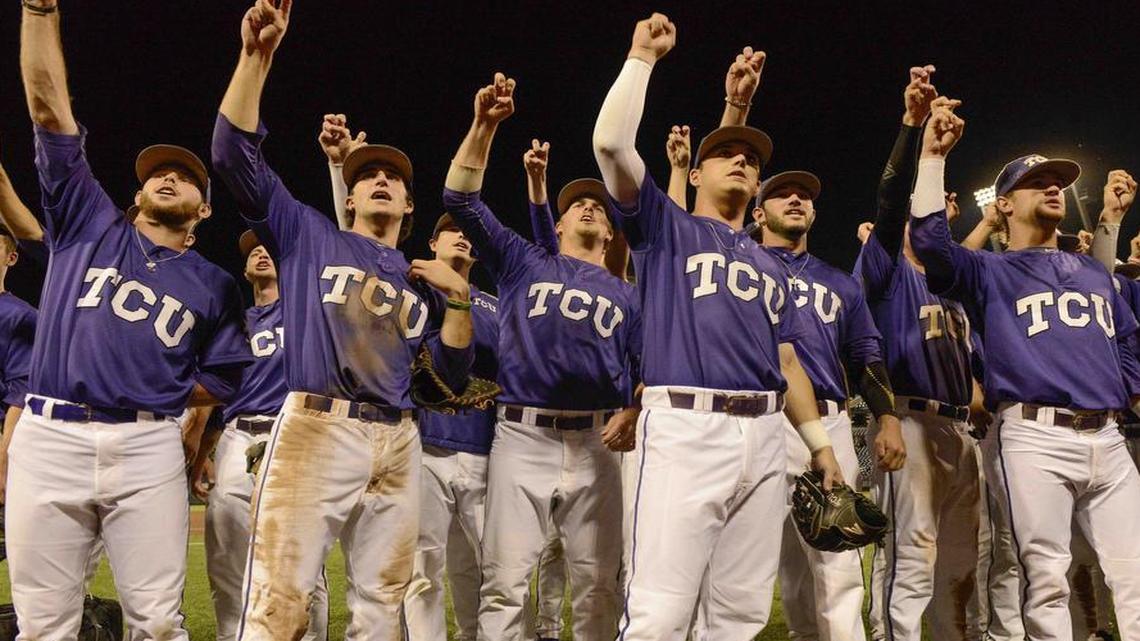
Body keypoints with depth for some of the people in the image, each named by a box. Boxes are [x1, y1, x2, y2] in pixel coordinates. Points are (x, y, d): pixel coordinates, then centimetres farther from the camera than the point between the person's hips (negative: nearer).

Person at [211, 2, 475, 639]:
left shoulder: (424, 280, 22)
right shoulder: (308, 236, 14)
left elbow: (454, 372, 15)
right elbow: (236, 152, 3)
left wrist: (458, 294, 5)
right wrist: (256, 56, -6)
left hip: (397, 443, 5)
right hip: (317, 427, -4)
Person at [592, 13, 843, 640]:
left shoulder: (770, 267, 27)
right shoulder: (665, 229, 12)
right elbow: (611, 143, -2)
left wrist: (820, 444, 20)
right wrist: (642, 56, 3)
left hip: (762, 436, 6)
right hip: (685, 428, -6)